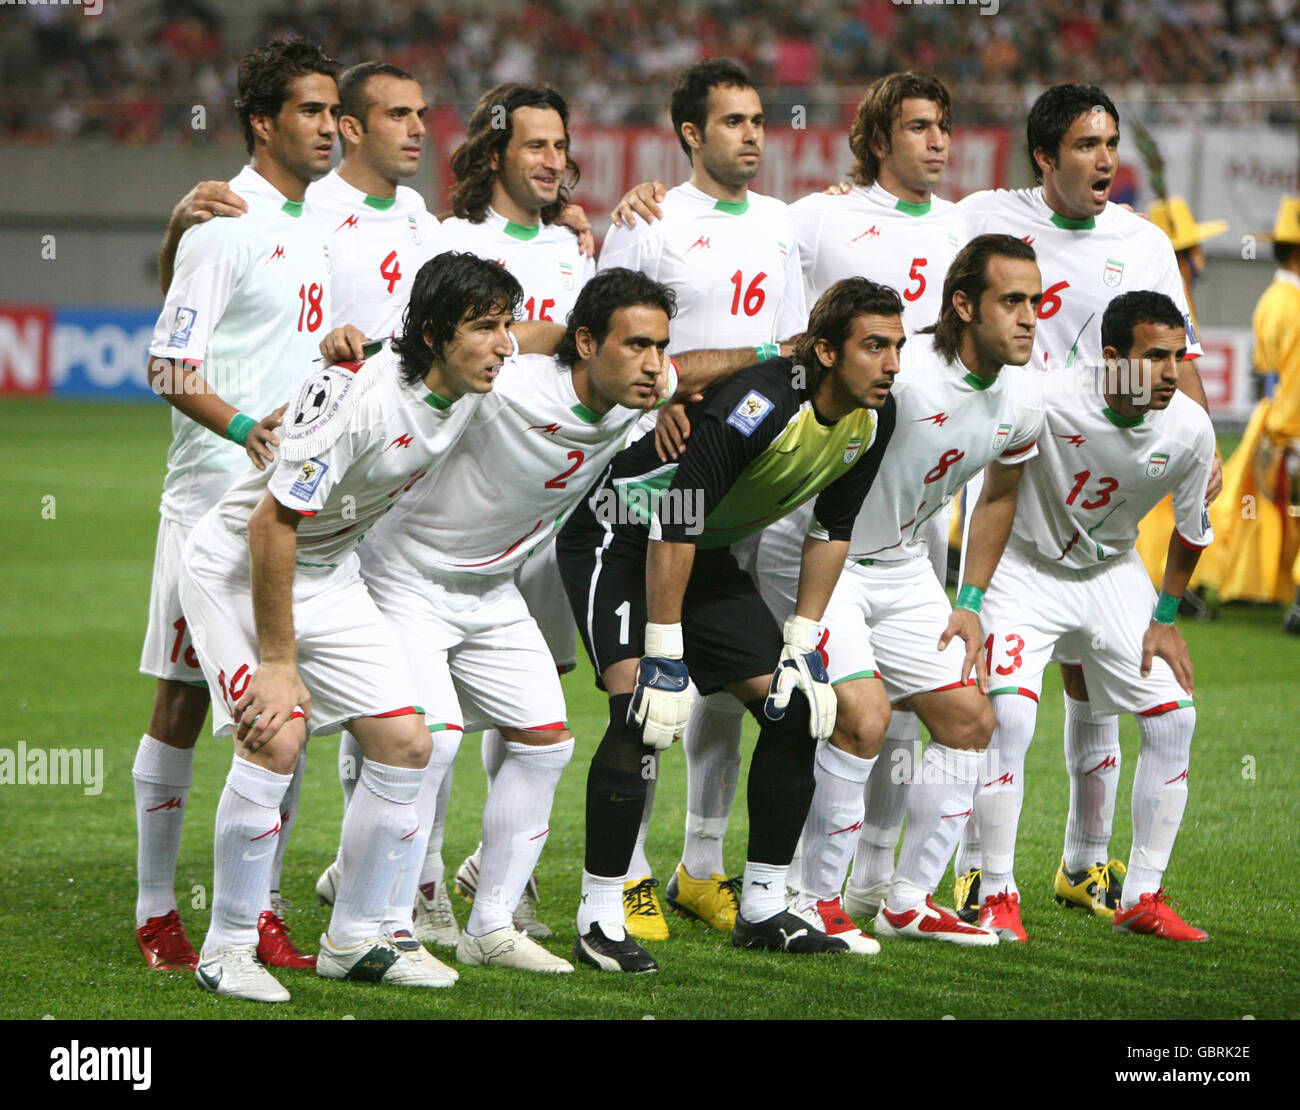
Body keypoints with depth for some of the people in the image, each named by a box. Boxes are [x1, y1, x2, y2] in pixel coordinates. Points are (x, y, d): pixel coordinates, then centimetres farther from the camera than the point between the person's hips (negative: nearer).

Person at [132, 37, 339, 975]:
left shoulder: (313, 229, 14)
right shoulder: (226, 224, -10)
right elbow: (170, 363, -15)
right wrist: (241, 428, -27)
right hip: (214, 500, -7)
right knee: (185, 700, -2)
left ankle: (258, 907, 12)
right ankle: (156, 913, 5)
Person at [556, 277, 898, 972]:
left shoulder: (873, 418, -8)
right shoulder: (759, 402, -33)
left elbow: (831, 530, 6)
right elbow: (673, 528, -30)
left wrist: (803, 643, 1)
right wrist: (664, 655, -28)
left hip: (704, 552, 8)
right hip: (621, 535, -8)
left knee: (794, 709, 1)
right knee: (643, 712, -25)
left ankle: (763, 910, 11)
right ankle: (599, 921, -19)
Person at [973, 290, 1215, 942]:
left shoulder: (1190, 429, -17)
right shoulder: (1047, 398, -31)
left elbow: (1191, 531, 3)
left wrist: (1165, 619, 5)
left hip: (1113, 571, 4)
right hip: (1025, 565, -4)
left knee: (1174, 717, -5)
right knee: (1008, 716, -21)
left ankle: (1142, 898, 7)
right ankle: (998, 896, -8)